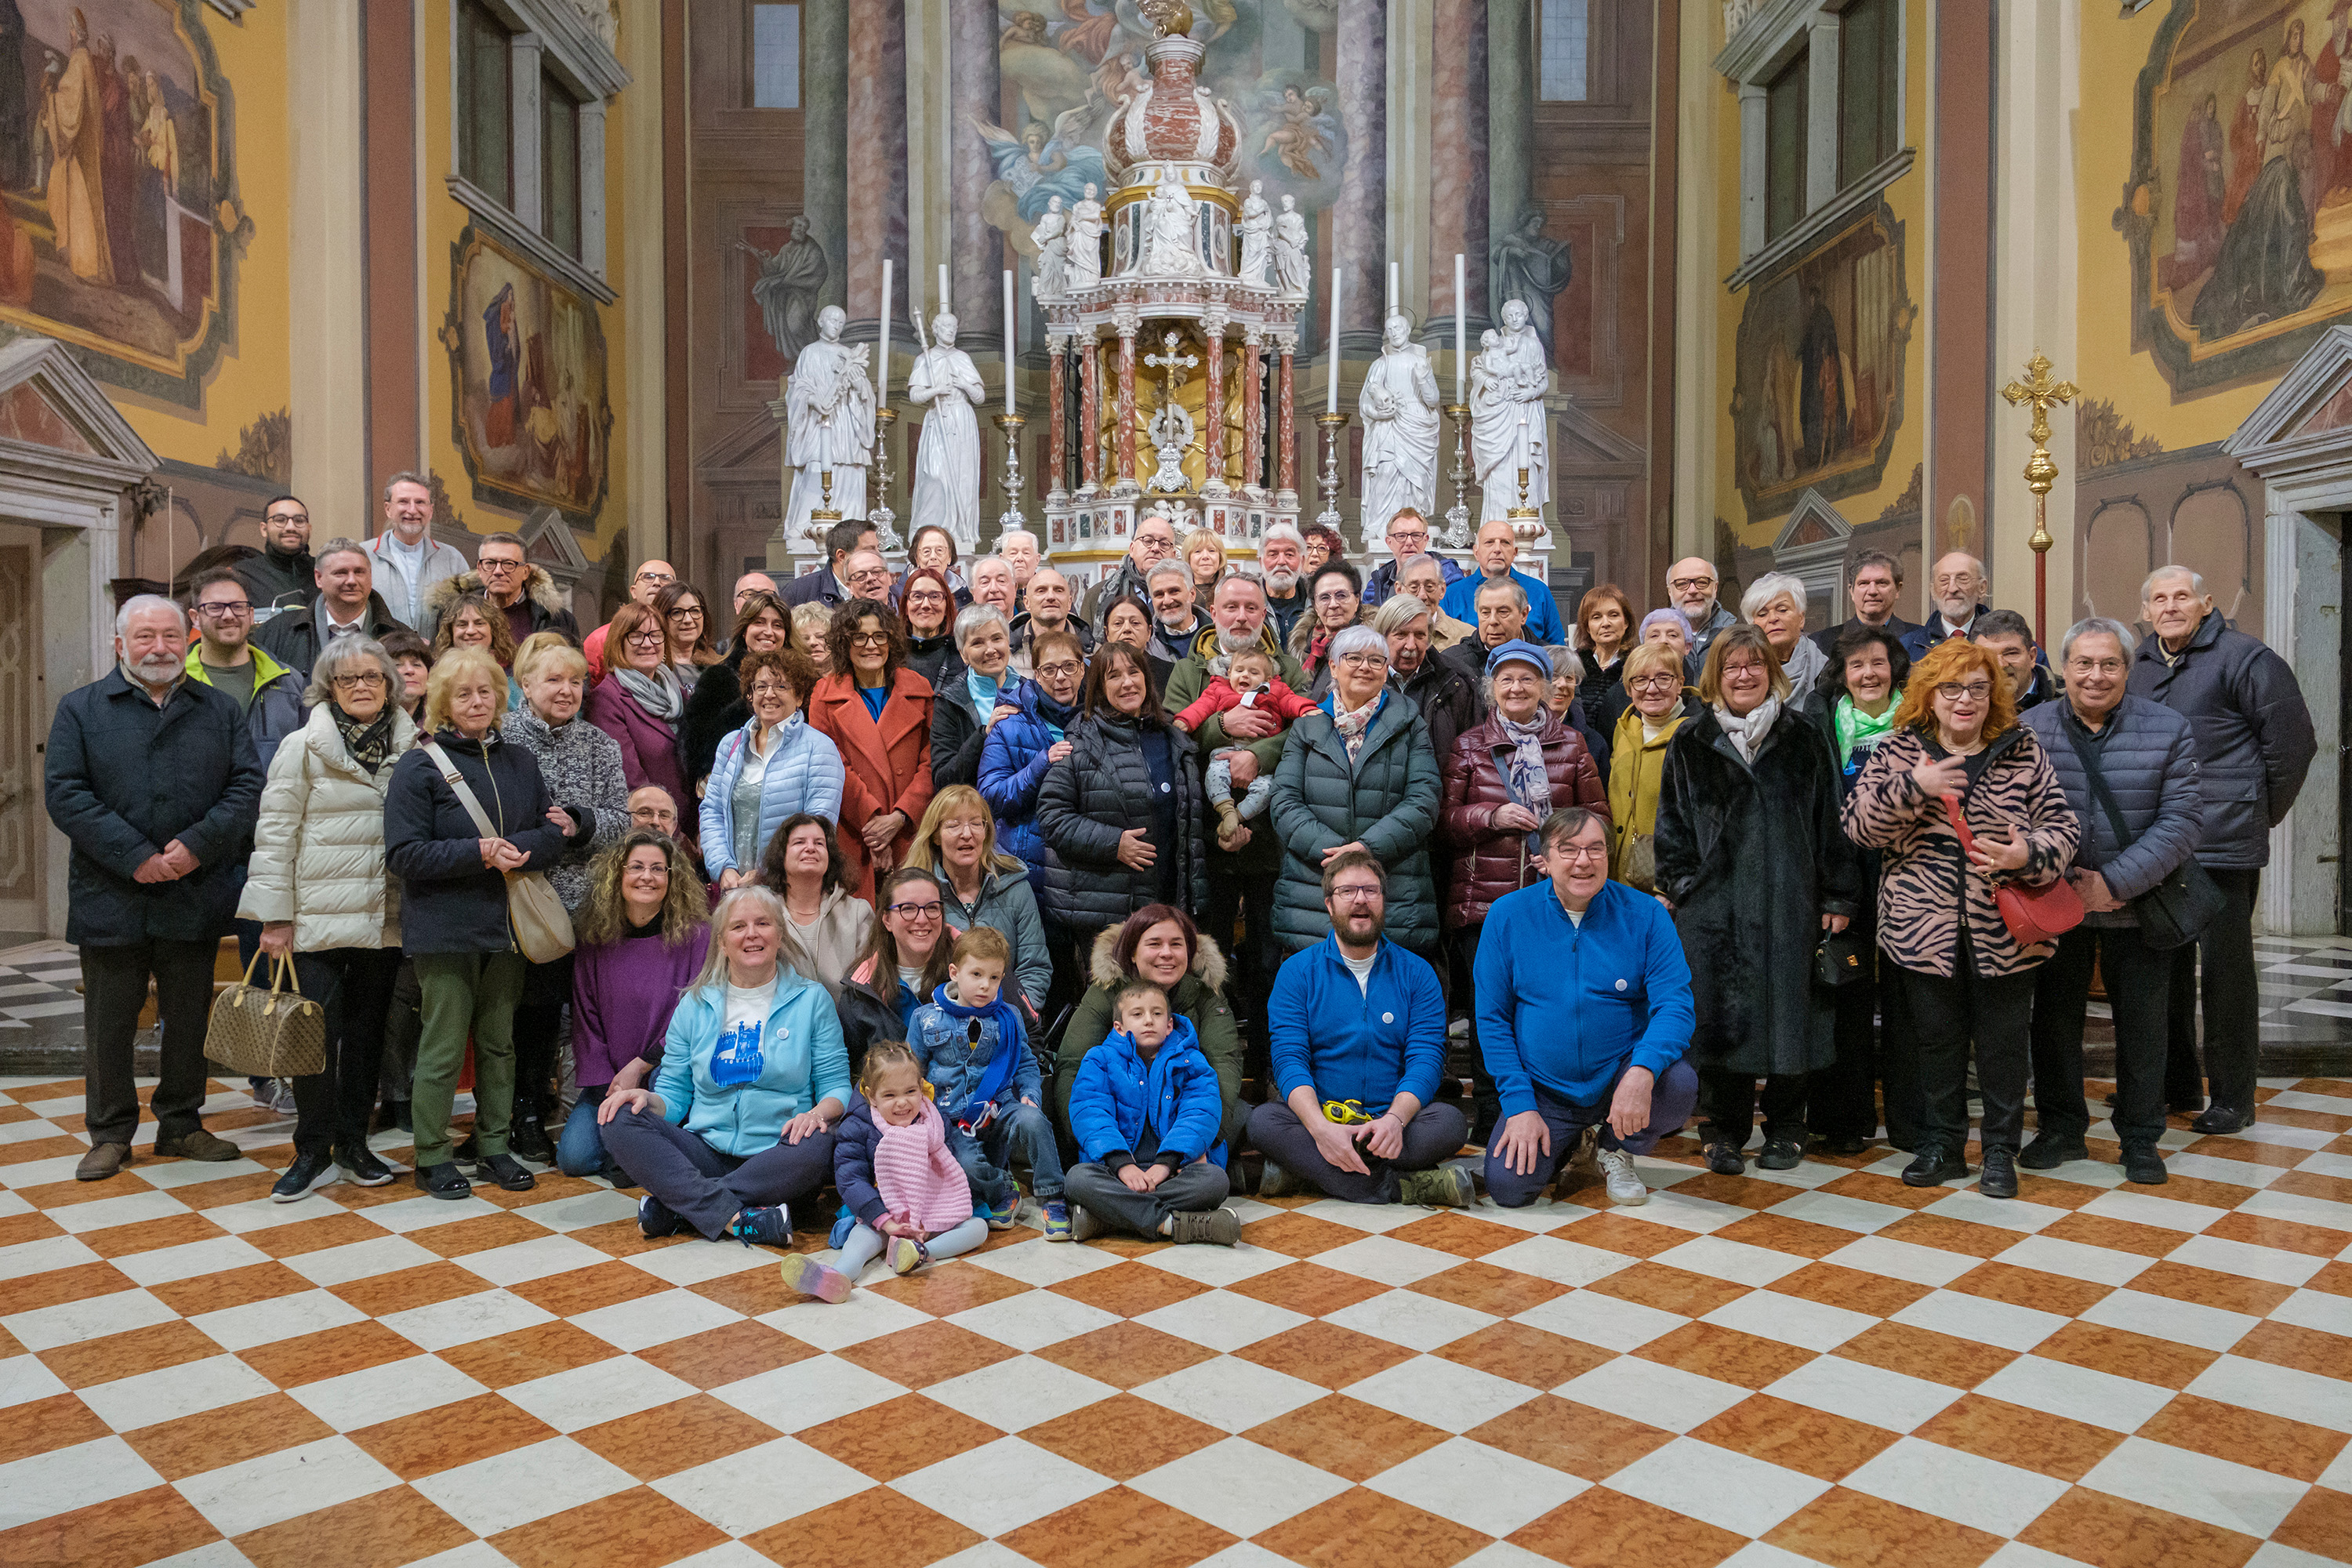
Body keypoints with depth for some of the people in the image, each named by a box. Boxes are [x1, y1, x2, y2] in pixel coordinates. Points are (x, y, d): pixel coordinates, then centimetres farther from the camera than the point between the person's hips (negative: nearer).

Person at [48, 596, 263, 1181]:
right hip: (111, 898, -1)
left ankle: (181, 1124, 24)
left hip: (197, 896, 2)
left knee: (190, 1018, 10)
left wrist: (197, 845, -14)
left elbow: (248, 786, 0)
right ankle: (110, 1134, 21)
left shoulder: (220, 710, 8)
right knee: (109, 1022, 7)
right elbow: (64, 793, -6)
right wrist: (132, 855, -15)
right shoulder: (81, 709, 4)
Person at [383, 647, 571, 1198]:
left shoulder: (520, 762, 11)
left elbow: (553, 836, 6)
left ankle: (494, 1145, 24)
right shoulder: (418, 766, -5)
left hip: (506, 926, 5)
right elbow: (404, 854, -12)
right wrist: (480, 853, -19)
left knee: (499, 1043, 13)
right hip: (444, 930, -5)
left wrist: (510, 851, -13)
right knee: (444, 1047, 0)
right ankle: (432, 1156, 13)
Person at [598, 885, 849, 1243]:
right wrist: (648, 1099, -12)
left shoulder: (811, 999, 6)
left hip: (777, 1160, -2)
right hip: (706, 1153, 2)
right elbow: (674, 1096, 11)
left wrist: (819, 1112, -19)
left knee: (818, 1146, -35)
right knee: (620, 1122, -20)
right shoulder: (696, 1004, 12)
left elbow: (836, 1085, 3)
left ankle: (675, 1209, -24)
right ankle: (737, 1219, -31)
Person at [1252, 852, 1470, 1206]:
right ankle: (1402, 1188, -29)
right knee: (1263, 1120, -29)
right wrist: (1321, 1127, -26)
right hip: (1317, 1118, 0)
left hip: (1391, 1119, 1)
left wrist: (1395, 1118, -25)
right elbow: (1289, 1059, -7)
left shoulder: (1416, 973, 6)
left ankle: (1304, 1170, -25)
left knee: (1450, 1121, -28)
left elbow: (1426, 1058, -4)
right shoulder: (1297, 971, 3)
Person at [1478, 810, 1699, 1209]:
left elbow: (1675, 1005, -14)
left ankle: (1617, 1152, 4)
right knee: (1507, 1187, -22)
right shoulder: (1507, 915, -4)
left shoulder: (1645, 915, -6)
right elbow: (1492, 1019, -1)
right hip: (1543, 1091, 0)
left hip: (1620, 1077, 1)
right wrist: (1520, 1105, -11)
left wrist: (1642, 1072, -34)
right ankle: (1560, 1143, 17)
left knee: (1680, 1082, -31)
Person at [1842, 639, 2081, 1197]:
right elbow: (1858, 825, -5)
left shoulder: (2023, 752, 2)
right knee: (1936, 1039, 12)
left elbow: (2063, 826, 2)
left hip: (2004, 929, 0)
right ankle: (1941, 1146, 26)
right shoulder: (1896, 752, 2)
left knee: (2004, 1040, 9)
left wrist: (2029, 854, -19)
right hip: (1923, 926, 1)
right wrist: (1912, 787, -20)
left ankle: (2001, 1151, 24)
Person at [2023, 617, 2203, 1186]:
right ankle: (2060, 1128, 27)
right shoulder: (2031, 729, -5)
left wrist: (2116, 882, -18)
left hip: (2139, 908, 0)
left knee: (2142, 1022, 9)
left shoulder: (2168, 730, -5)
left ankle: (2141, 1137, 25)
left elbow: (2182, 820, -10)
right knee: (2055, 1016, 10)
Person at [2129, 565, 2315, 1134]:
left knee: (2225, 968, -1)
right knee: (2164, 962, 13)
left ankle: (2232, 1097, 10)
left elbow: (2294, 741, -6)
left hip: (2223, 844, -6)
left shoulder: (2244, 658, -7)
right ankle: (2175, 1082, 26)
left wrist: (2263, 813, 0)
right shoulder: (2141, 665, 12)